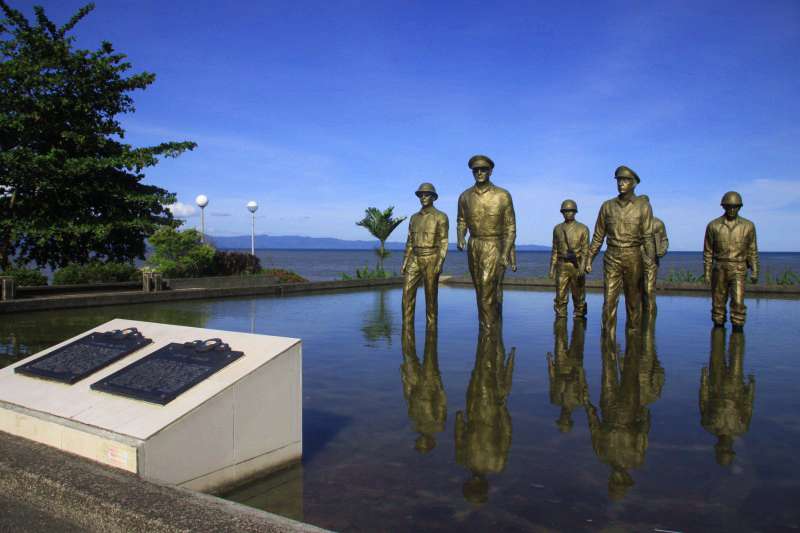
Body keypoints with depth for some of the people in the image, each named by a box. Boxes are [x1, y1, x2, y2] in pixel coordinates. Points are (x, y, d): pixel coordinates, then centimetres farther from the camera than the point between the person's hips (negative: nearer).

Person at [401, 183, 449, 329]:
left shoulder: (441, 217, -3)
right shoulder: (414, 217, 14)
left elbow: (443, 242, -8)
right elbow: (410, 242, 15)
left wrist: (440, 263, -18)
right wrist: (404, 263, 7)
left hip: (432, 260, -4)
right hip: (415, 260, 5)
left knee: (431, 297, -1)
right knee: (407, 292, -9)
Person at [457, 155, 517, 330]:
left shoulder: (503, 196, -9)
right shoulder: (465, 196, 1)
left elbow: (510, 227, -6)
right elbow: (462, 221, 14)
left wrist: (506, 253, -14)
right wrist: (460, 238, -7)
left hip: (495, 248, -5)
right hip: (474, 248, 5)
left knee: (487, 289, -17)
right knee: (481, 290, 14)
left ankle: (489, 328, -9)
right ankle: (495, 324, 30)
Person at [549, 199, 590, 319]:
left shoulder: (583, 229, -2)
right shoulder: (557, 229, 7)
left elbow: (585, 250, -6)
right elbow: (555, 250, 10)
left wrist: (582, 268, -18)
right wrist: (552, 268, 5)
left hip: (577, 266, -2)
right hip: (562, 267, 2)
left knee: (579, 297, 4)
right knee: (560, 296, -3)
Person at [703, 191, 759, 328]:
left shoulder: (748, 226, -3)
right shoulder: (713, 225, -3)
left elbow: (752, 250, 4)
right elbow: (708, 251, 1)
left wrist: (755, 272, 0)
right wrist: (706, 273, -1)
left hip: (738, 271, -1)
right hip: (720, 270, 1)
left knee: (738, 303, -10)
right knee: (718, 303, 6)